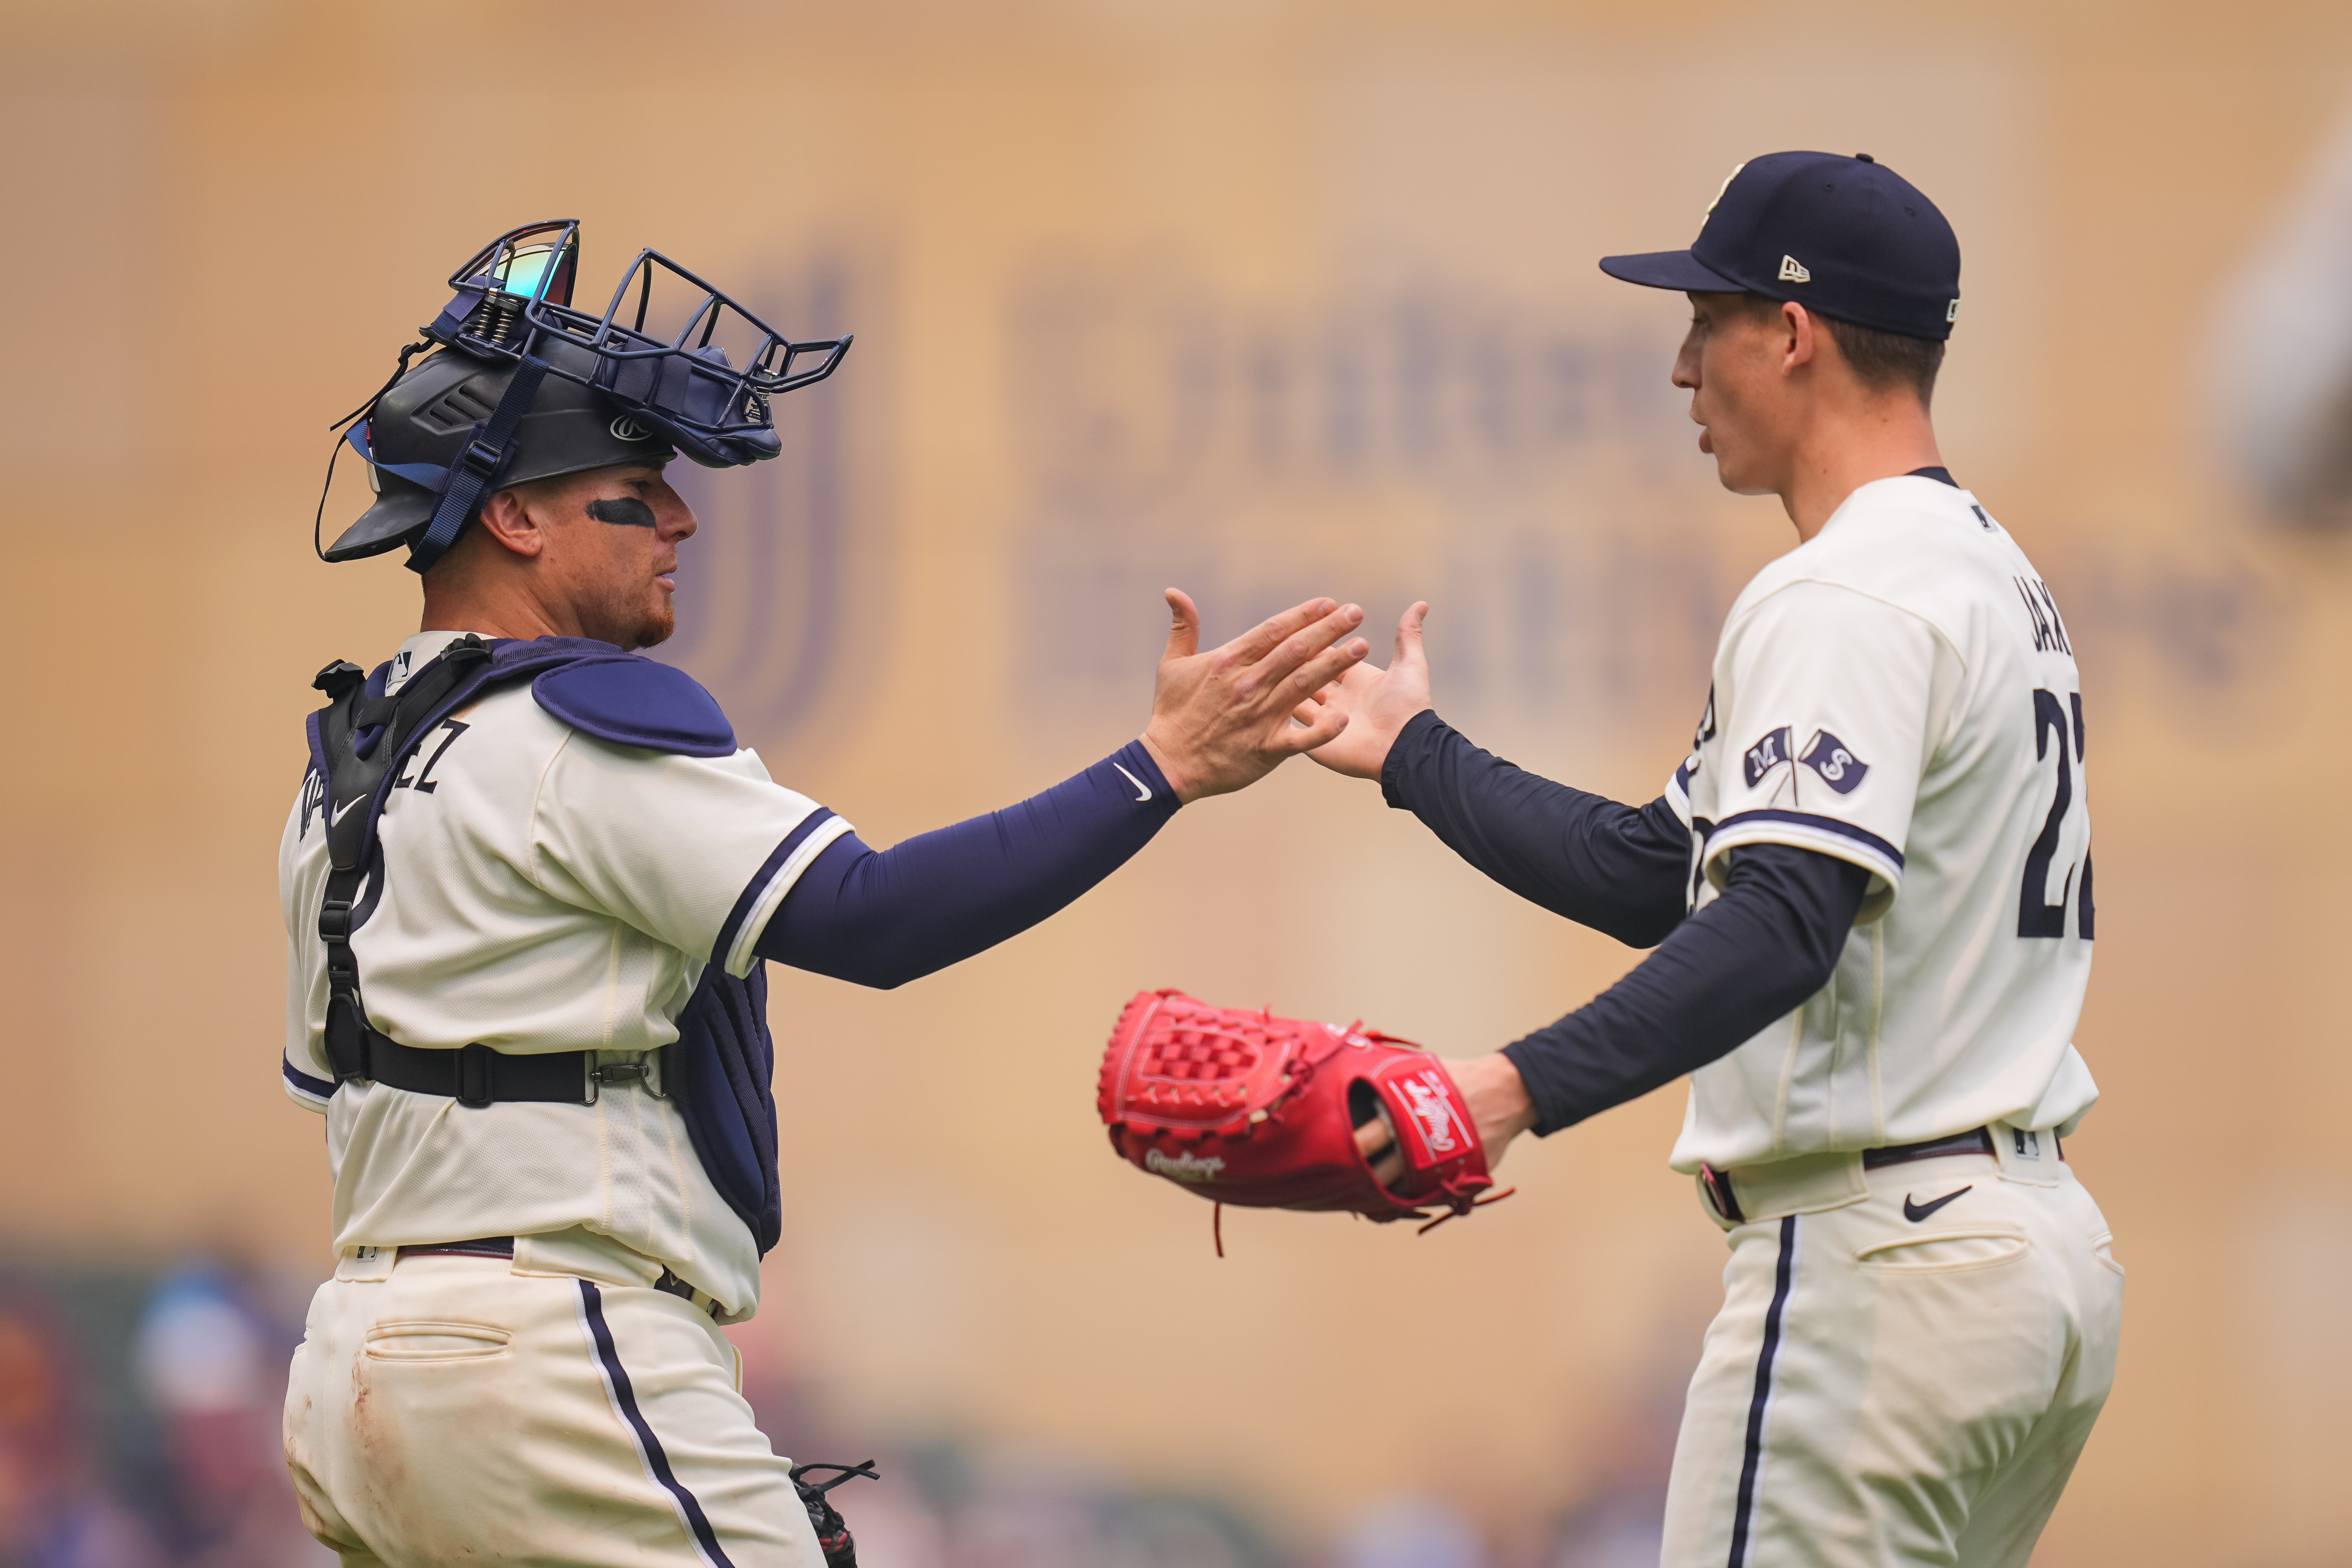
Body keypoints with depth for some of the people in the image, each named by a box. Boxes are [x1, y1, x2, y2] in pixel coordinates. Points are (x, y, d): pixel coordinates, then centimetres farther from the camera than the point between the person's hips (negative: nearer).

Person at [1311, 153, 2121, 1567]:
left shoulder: (1843, 600, -13)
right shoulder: (2001, 576, 19)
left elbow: (1786, 923, -28)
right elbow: (1666, 876, 20)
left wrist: (1523, 1088, -39)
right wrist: (1411, 755, 25)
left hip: (1872, 1256, -11)